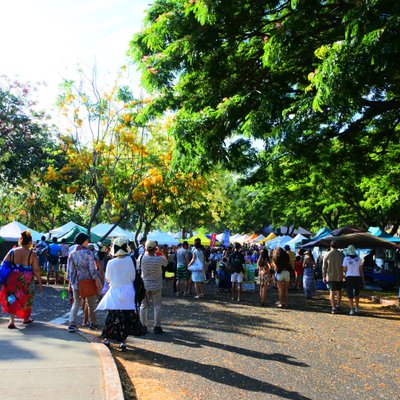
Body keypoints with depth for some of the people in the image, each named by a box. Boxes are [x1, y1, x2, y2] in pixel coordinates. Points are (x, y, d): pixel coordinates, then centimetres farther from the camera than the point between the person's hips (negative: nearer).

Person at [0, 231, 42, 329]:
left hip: (12, 280, 2)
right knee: (26, 298, 18)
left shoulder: (12, 251, -4)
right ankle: (26, 318, 34)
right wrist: (40, 282, -1)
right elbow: (36, 270, -11)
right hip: (26, 282, -2)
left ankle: (12, 320, 2)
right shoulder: (32, 254, -12)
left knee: (11, 299, 13)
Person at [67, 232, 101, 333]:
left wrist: (70, 283, 13)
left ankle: (72, 324, -3)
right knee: (91, 304, 12)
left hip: (76, 283, 3)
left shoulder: (71, 254, 3)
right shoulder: (88, 253, -10)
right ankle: (93, 323, 21)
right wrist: (97, 281, -7)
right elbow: (92, 269, -12)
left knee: (76, 303, 10)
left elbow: (69, 270, 5)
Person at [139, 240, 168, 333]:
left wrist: (146, 251, 15)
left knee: (144, 306, 13)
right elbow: (166, 262, 3)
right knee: (157, 306, 7)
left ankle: (143, 326, 17)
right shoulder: (159, 259, -17)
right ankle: (157, 327, 7)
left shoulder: (141, 258, -14)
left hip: (144, 286, 2)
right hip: (156, 286, -2)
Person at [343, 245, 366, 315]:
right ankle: (357, 307, 22)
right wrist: (363, 280, 6)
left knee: (350, 294, 3)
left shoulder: (346, 259, -7)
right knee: (357, 292, 22)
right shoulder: (358, 259, 0)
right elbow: (361, 270, 1)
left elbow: (344, 270, -5)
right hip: (357, 277, 2)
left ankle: (352, 310, -4)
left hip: (349, 278, -2)